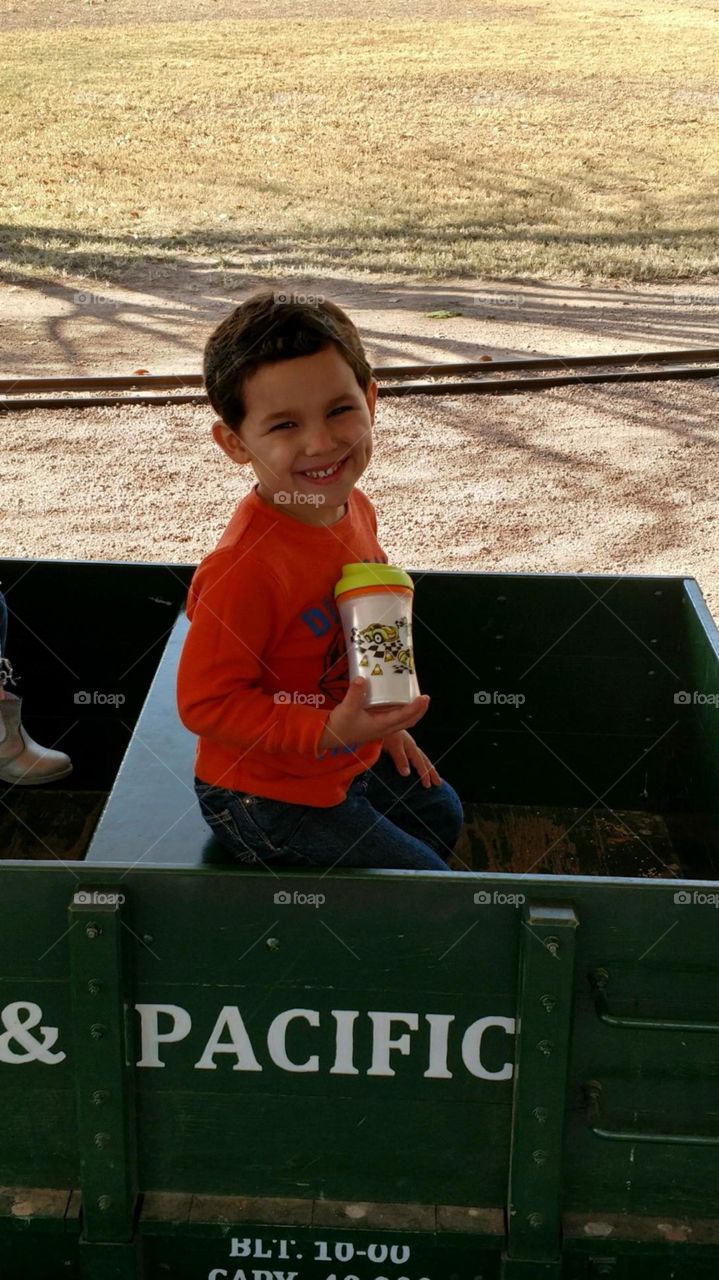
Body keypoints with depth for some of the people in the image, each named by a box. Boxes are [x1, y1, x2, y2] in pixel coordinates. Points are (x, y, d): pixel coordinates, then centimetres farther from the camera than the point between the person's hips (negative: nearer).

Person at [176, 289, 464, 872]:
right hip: (267, 798, -8)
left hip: (349, 760, 9)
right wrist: (328, 732, -34)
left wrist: (383, 722, 11)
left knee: (441, 815, 30)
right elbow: (206, 702, -28)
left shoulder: (354, 510, -8)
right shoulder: (245, 567, -35)